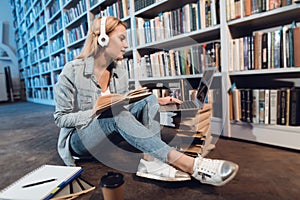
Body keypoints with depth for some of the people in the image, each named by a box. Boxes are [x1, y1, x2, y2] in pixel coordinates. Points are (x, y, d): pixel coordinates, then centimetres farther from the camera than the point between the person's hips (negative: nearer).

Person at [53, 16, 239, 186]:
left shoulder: (120, 72, 0)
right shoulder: (73, 70, -13)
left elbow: (124, 111, 4)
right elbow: (61, 118, -9)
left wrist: (157, 102, -10)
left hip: (109, 137, 5)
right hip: (79, 139, -5)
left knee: (149, 100, -15)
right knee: (116, 114, -37)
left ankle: (150, 160, -35)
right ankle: (189, 164, -43)